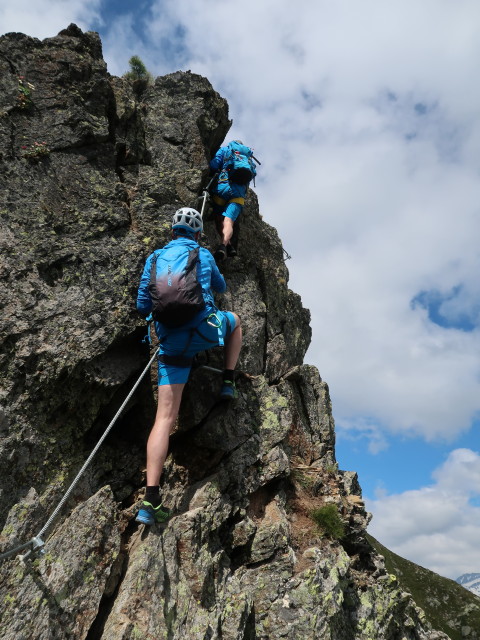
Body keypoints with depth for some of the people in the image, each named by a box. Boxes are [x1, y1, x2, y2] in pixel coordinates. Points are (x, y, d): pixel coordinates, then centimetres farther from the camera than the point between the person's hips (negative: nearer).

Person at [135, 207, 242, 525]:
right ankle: (229, 383, 28)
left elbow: (143, 305, 14)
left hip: (171, 342, 2)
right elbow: (222, 287, 27)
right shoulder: (203, 254, 11)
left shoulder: (154, 258, 15)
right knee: (235, 320, 33)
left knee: (165, 418, 1)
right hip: (204, 330, -2)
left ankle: (151, 501, -4)